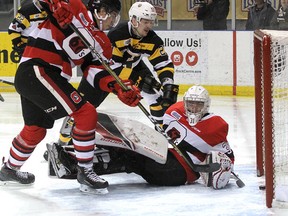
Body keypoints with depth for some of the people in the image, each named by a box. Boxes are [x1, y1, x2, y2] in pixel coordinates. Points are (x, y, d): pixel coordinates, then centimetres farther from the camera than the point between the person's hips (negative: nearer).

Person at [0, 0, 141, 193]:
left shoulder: (101, 42, 15)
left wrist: (122, 90, -8)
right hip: (37, 70, -10)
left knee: (36, 130, 26)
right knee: (86, 114, -13)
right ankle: (85, 171, -4)